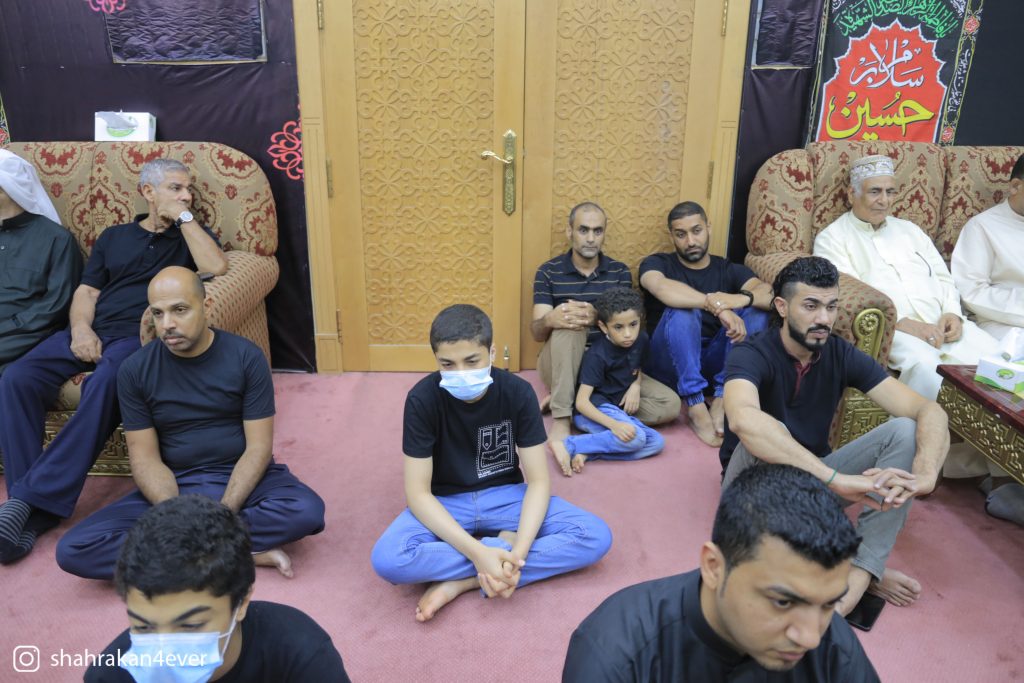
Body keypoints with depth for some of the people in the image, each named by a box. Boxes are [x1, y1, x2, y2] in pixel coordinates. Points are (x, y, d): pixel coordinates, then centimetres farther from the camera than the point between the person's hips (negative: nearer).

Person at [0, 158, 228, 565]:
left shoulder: (191, 236, 18)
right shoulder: (113, 237, 26)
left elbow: (217, 267, -5)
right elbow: (86, 291, 16)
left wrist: (184, 218, 0)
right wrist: (80, 329, -4)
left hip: (143, 335, -4)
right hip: (92, 332, 4)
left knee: (104, 386, -36)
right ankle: (33, 511, -23)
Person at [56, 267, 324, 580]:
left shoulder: (246, 357, -8)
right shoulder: (134, 370, -3)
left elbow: (258, 446, -10)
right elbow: (145, 457, -5)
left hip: (241, 479, -2)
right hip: (171, 487, 2)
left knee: (307, 510, -31)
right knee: (73, 549, -21)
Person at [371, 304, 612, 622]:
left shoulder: (518, 392, -16)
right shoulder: (422, 399, -20)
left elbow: (538, 480, -14)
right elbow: (418, 491, -20)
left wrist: (519, 552, -30)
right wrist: (477, 552, -32)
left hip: (505, 496, 2)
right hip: (445, 502, -2)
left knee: (597, 536, -20)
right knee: (387, 559, -32)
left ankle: (461, 581, -20)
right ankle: (503, 543, -14)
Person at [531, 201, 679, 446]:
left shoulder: (620, 272, 5)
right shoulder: (548, 272, 0)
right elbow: (536, 332, -8)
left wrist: (598, 317, -32)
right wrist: (549, 320, -34)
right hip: (561, 366, -3)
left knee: (669, 405, -18)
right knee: (568, 324, -35)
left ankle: (572, 400, -13)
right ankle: (560, 417, -29)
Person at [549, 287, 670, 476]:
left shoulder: (641, 340, 0)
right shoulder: (597, 355, -19)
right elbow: (581, 401, -22)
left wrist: (636, 386, -3)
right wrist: (613, 424, -35)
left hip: (618, 410, 7)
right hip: (593, 410, -7)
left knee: (656, 442, -15)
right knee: (635, 437, -31)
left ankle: (587, 452, -23)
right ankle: (569, 446, -23)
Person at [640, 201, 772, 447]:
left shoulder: (730, 270, 11)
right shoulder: (657, 263, 3)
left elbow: (770, 294, -10)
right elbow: (662, 288, -25)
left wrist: (742, 298, -33)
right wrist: (717, 305, -37)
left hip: (713, 361, 3)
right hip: (668, 362, -3)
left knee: (756, 309, -17)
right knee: (682, 312, -30)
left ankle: (722, 399, -21)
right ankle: (695, 406, -28)